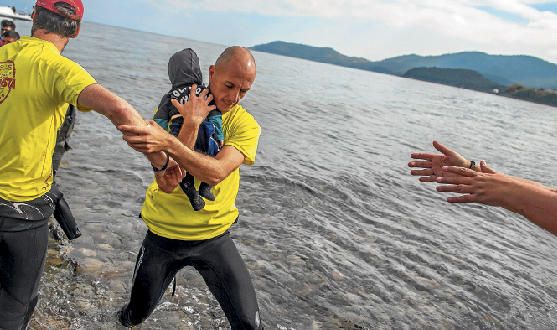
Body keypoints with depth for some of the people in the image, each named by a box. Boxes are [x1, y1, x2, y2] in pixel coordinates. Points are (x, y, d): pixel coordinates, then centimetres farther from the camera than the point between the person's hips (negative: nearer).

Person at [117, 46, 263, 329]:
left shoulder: (246, 125, -11)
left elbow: (216, 173, -31)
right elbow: (165, 183, -22)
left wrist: (168, 143, -46)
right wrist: (192, 124, -29)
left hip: (213, 237, 0)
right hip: (162, 234, 1)